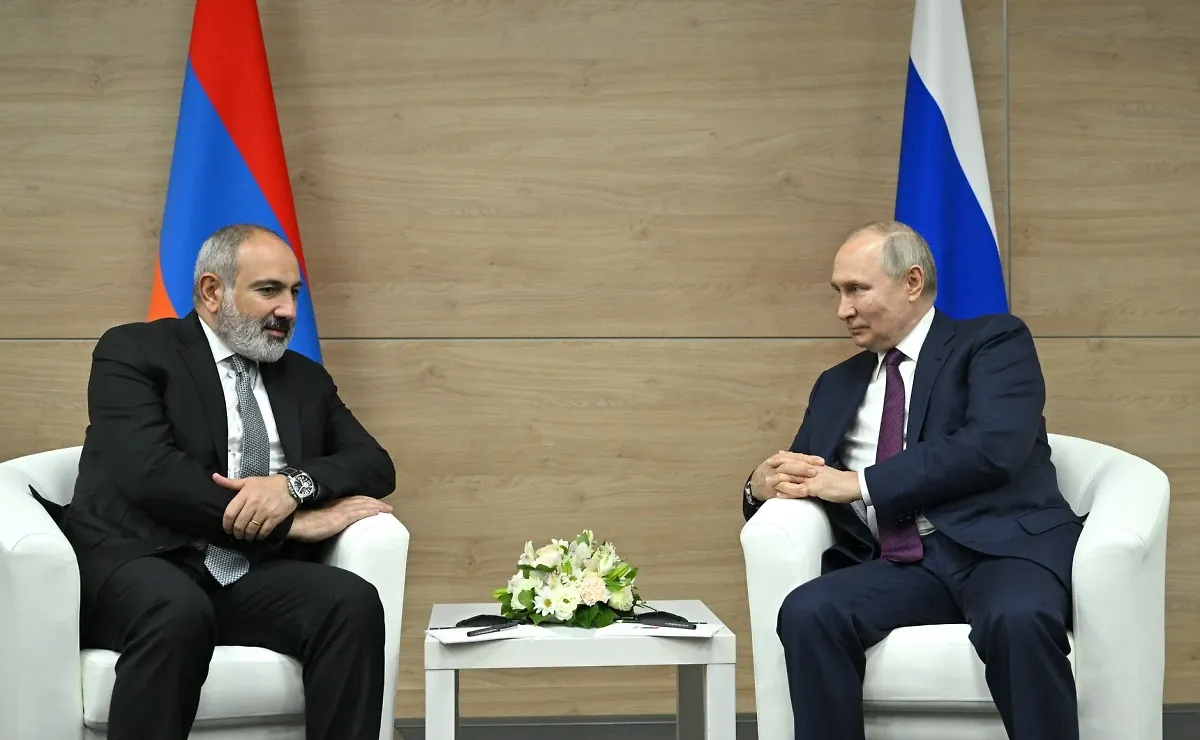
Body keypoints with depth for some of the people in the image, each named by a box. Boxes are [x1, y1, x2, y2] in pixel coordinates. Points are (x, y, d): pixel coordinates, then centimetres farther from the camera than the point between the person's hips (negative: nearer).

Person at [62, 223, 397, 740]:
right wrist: (293, 521, -12)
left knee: (354, 601, -26)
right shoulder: (134, 352, 3)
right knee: (179, 611, -39)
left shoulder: (306, 378, 22)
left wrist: (295, 484, -11)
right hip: (143, 562, -5)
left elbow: (374, 464, 12)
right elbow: (149, 472, -12)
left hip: (254, 577, 5)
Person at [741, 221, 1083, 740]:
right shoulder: (837, 385, 26)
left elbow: (993, 446, -10)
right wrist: (763, 485, 2)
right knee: (807, 613, -28)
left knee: (1018, 620, -38)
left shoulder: (994, 341, 8)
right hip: (897, 566, 4)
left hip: (999, 545, -4)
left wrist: (861, 483, -9)